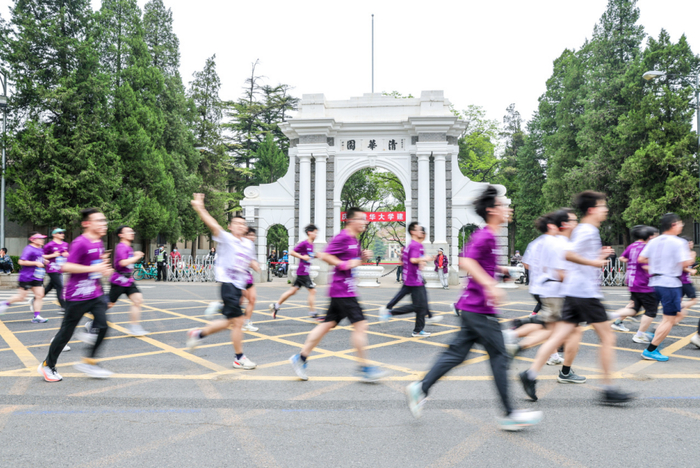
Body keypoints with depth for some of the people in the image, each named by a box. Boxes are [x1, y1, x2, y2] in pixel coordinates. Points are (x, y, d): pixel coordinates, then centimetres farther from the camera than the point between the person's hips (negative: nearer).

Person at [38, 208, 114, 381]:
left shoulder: (99, 243, 10)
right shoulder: (80, 243, -17)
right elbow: (67, 267, -24)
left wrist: (104, 268, 8)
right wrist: (93, 268, -25)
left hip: (95, 294, 7)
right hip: (77, 296, -7)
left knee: (102, 326, -6)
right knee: (66, 331, 4)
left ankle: (89, 362, 8)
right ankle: (47, 365, 22)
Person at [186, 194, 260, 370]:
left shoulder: (249, 245, 14)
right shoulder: (226, 239, -6)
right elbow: (212, 225, -21)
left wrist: (256, 267, 10)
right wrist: (200, 208, -33)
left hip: (239, 286, 8)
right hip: (228, 284, -8)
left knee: (229, 322, 15)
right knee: (238, 321, -6)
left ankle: (198, 334, 35)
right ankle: (239, 358, 7)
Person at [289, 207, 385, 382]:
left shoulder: (355, 240, 17)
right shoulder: (342, 237, -13)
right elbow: (324, 255, -17)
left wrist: (364, 256, 11)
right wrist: (344, 264, -21)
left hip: (347, 290, 10)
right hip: (343, 290, -10)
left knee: (328, 324, 11)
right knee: (360, 325, -7)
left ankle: (300, 358, 17)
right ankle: (364, 368, 2)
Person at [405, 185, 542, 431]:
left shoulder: (487, 236, 16)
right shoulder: (485, 235, -15)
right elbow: (466, 261, -29)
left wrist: (499, 269, 25)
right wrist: (490, 285, -34)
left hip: (473, 307, 10)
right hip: (479, 309, -10)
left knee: (457, 353, 11)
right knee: (499, 356, -1)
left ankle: (420, 388, 13)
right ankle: (509, 415, 8)